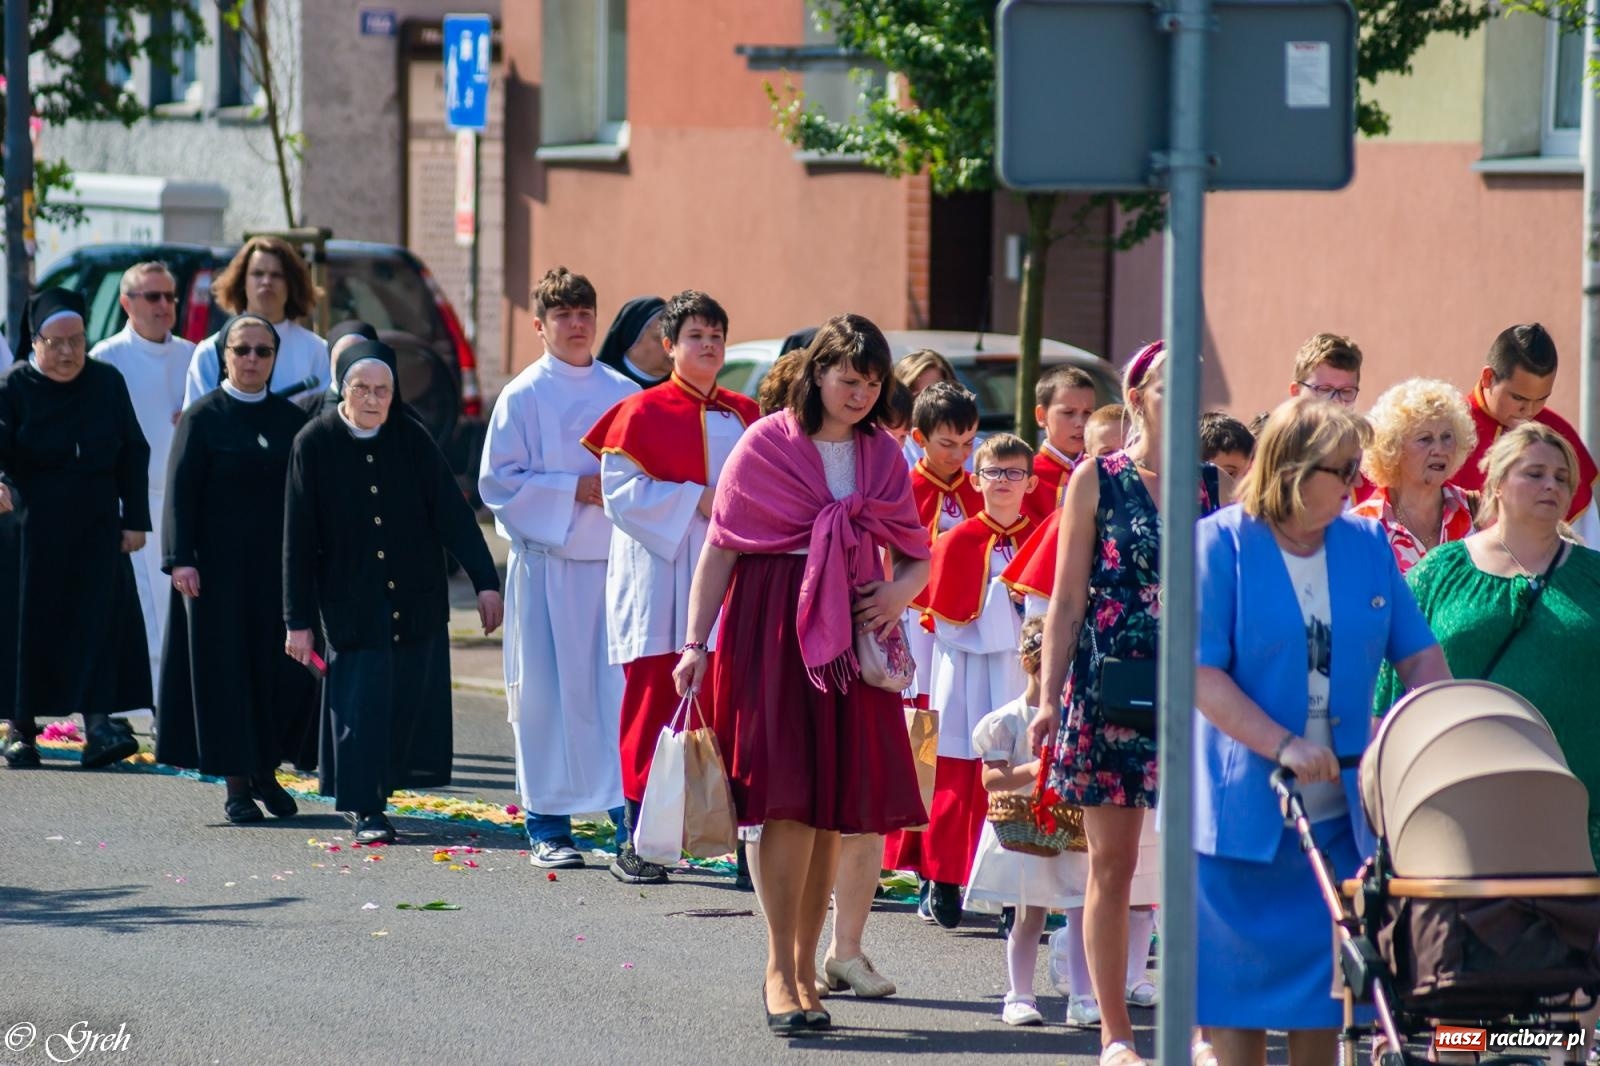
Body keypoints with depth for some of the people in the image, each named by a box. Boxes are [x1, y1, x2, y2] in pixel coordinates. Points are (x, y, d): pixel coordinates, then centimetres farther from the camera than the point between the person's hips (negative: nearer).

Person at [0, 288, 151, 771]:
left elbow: (133, 454, 8)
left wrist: (135, 520, 2)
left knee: (100, 619, -8)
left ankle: (97, 724, -14)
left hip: (96, 528, 2)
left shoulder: (108, 383, 4)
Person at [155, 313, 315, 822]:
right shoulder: (202, 418, -2)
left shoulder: (291, 420, 9)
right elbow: (181, 492, -6)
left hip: (278, 565, 3)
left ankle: (265, 769, 20)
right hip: (220, 565, -3)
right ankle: (236, 785, 6)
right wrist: (181, 560, -15)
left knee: (288, 669, 0)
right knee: (226, 668, 0)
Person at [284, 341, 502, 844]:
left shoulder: (412, 440, -1)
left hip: (416, 599, 3)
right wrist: (298, 620, -5)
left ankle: (375, 788, 22)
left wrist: (485, 581, -8)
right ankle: (364, 809, 5)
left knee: (412, 702, 4)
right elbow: (298, 539, -4)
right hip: (351, 601, -2)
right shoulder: (314, 444, -7)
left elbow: (452, 514, 0)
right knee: (361, 703, -4)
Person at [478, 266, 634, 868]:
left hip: (615, 562, 2)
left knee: (621, 687, -4)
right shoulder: (523, 397, 0)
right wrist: (574, 490, -12)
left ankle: (630, 817, -2)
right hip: (548, 564, -2)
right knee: (549, 694, 0)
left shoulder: (623, 394, 10)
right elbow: (498, 482, -4)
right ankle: (548, 828, 7)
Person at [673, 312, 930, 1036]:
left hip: (850, 637, 4)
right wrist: (695, 642, -8)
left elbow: (918, 557, 17)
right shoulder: (766, 445, 0)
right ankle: (780, 968, -7)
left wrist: (899, 592, -5)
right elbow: (719, 549, -1)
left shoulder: (883, 457, 12)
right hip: (773, 630, -4)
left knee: (833, 807, 3)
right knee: (789, 796, -12)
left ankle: (804, 964, 11)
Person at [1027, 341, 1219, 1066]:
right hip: (1110, 691, -2)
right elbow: (1067, 599, 3)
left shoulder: (1215, 485, 9)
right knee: (1113, 863, 2)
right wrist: (1048, 697, -2)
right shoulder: (1097, 480, 3)